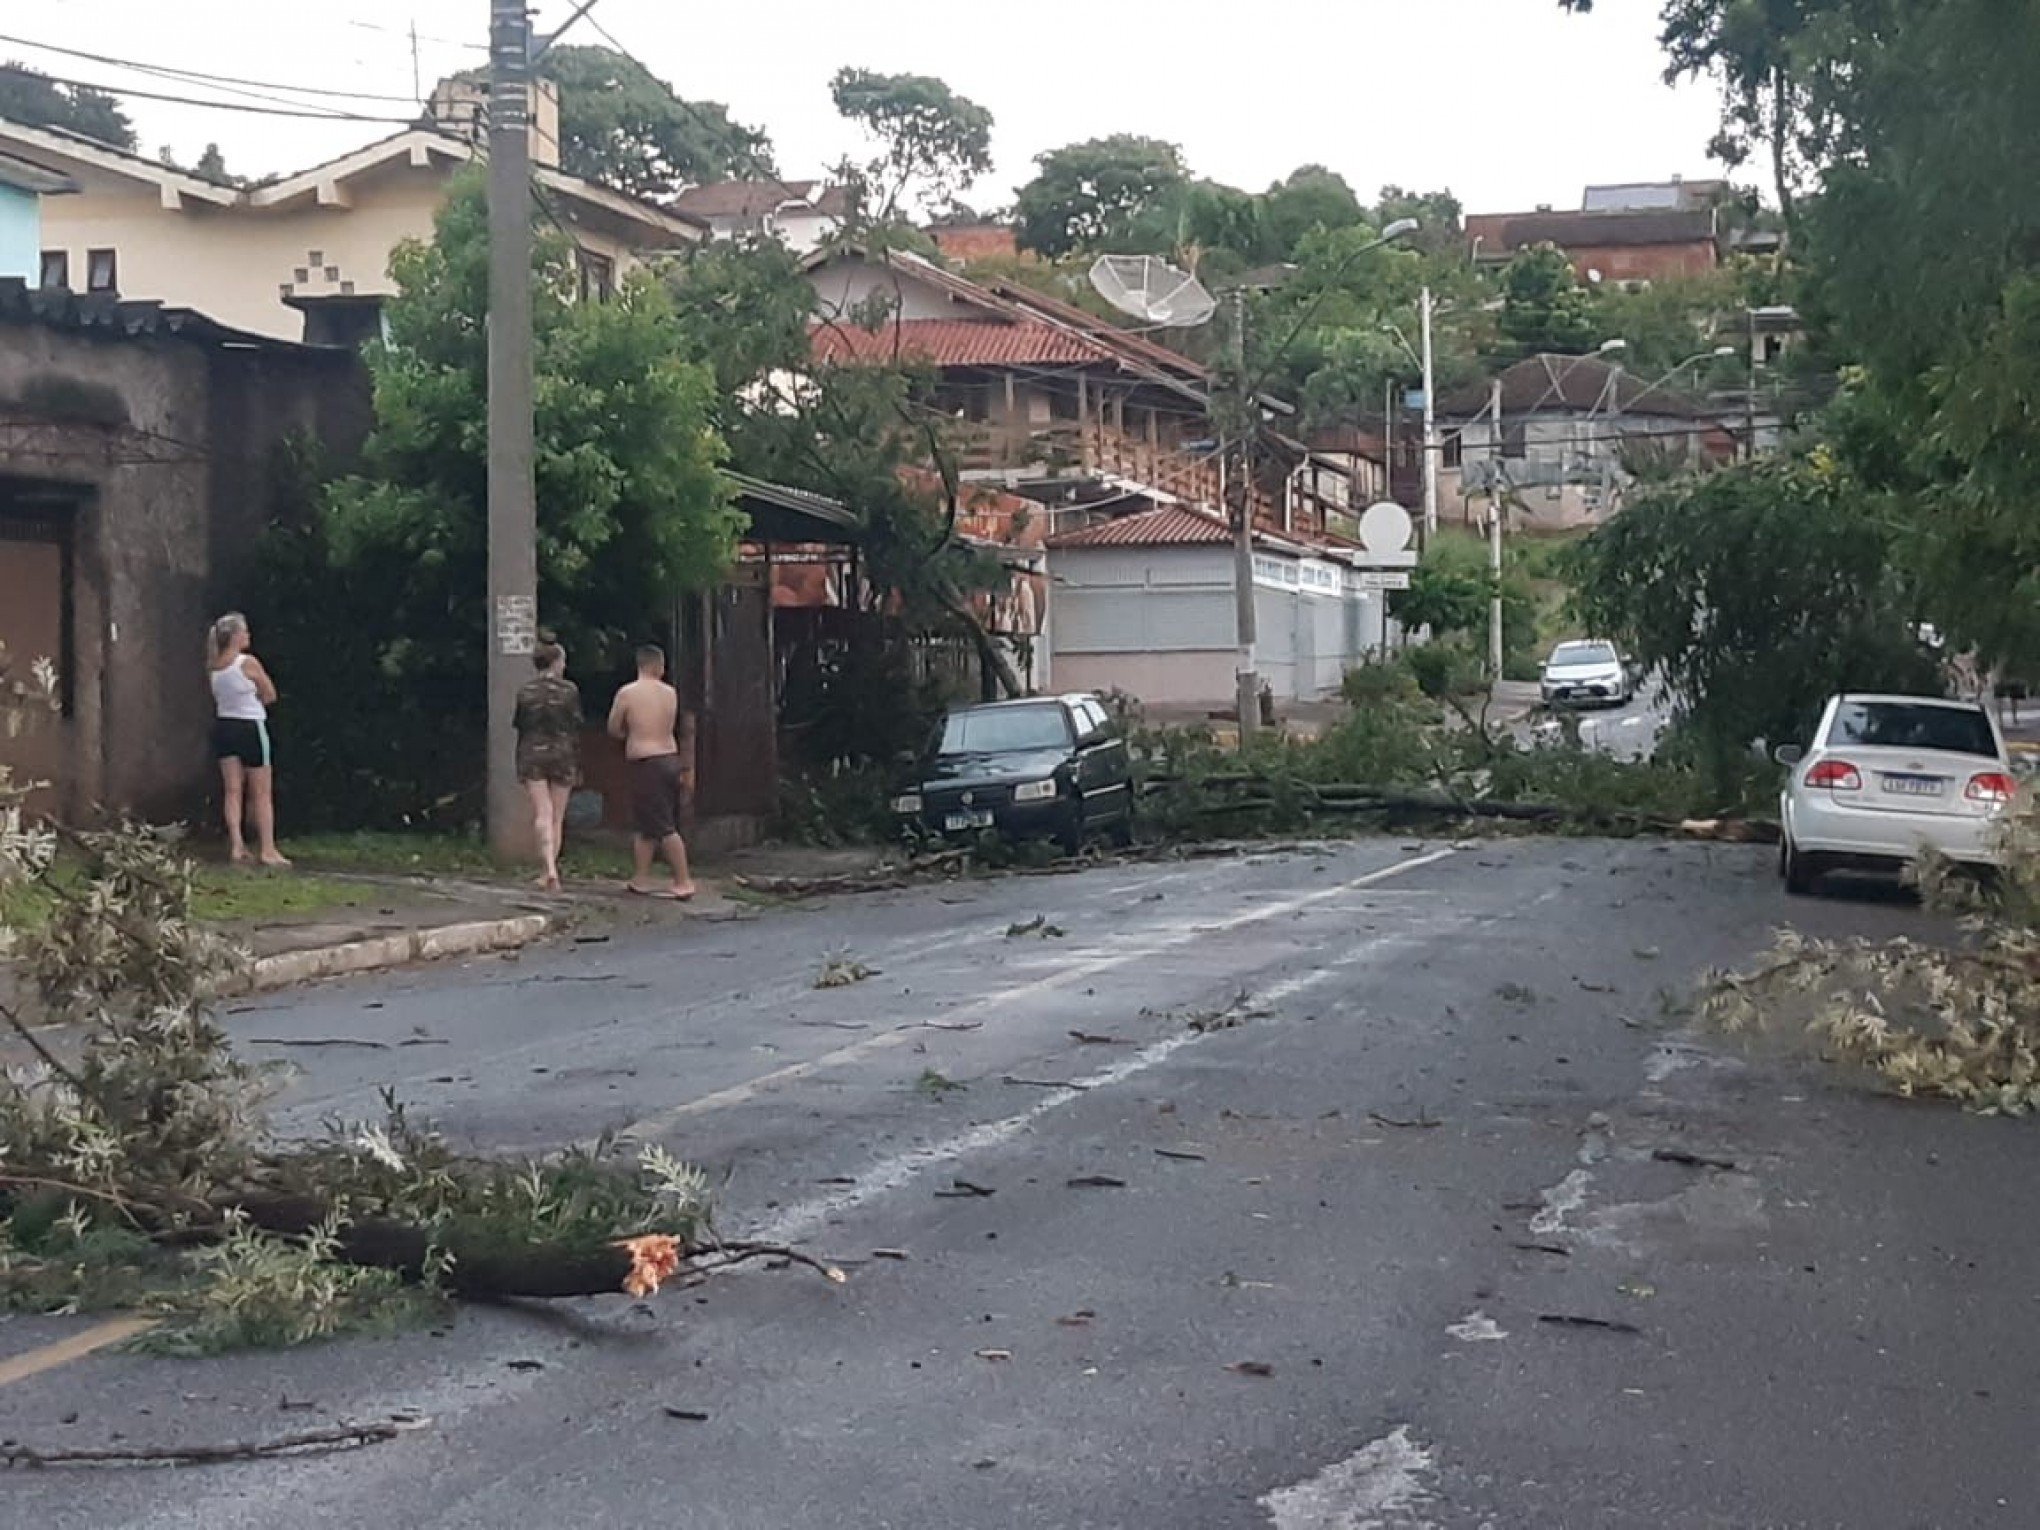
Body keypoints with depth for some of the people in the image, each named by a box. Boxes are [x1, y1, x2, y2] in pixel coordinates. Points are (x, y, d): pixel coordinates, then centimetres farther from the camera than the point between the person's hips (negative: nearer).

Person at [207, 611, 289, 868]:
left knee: (233, 791, 6)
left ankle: (236, 846, 0)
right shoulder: (248, 662, -15)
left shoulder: (215, 666, 3)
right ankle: (268, 849, 2)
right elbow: (270, 695, -5)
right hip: (250, 728, -6)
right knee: (262, 793, 2)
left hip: (224, 726, 6)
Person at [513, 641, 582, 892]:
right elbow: (576, 729, -3)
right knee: (557, 818, 9)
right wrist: (578, 767, 3)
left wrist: (519, 767, 14)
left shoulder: (525, 691, 2)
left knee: (543, 815, -3)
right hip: (562, 755, -1)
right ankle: (547, 872, 11)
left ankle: (550, 870, -22)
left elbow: (520, 729, 6)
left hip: (532, 756, 1)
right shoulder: (569, 690, -4)